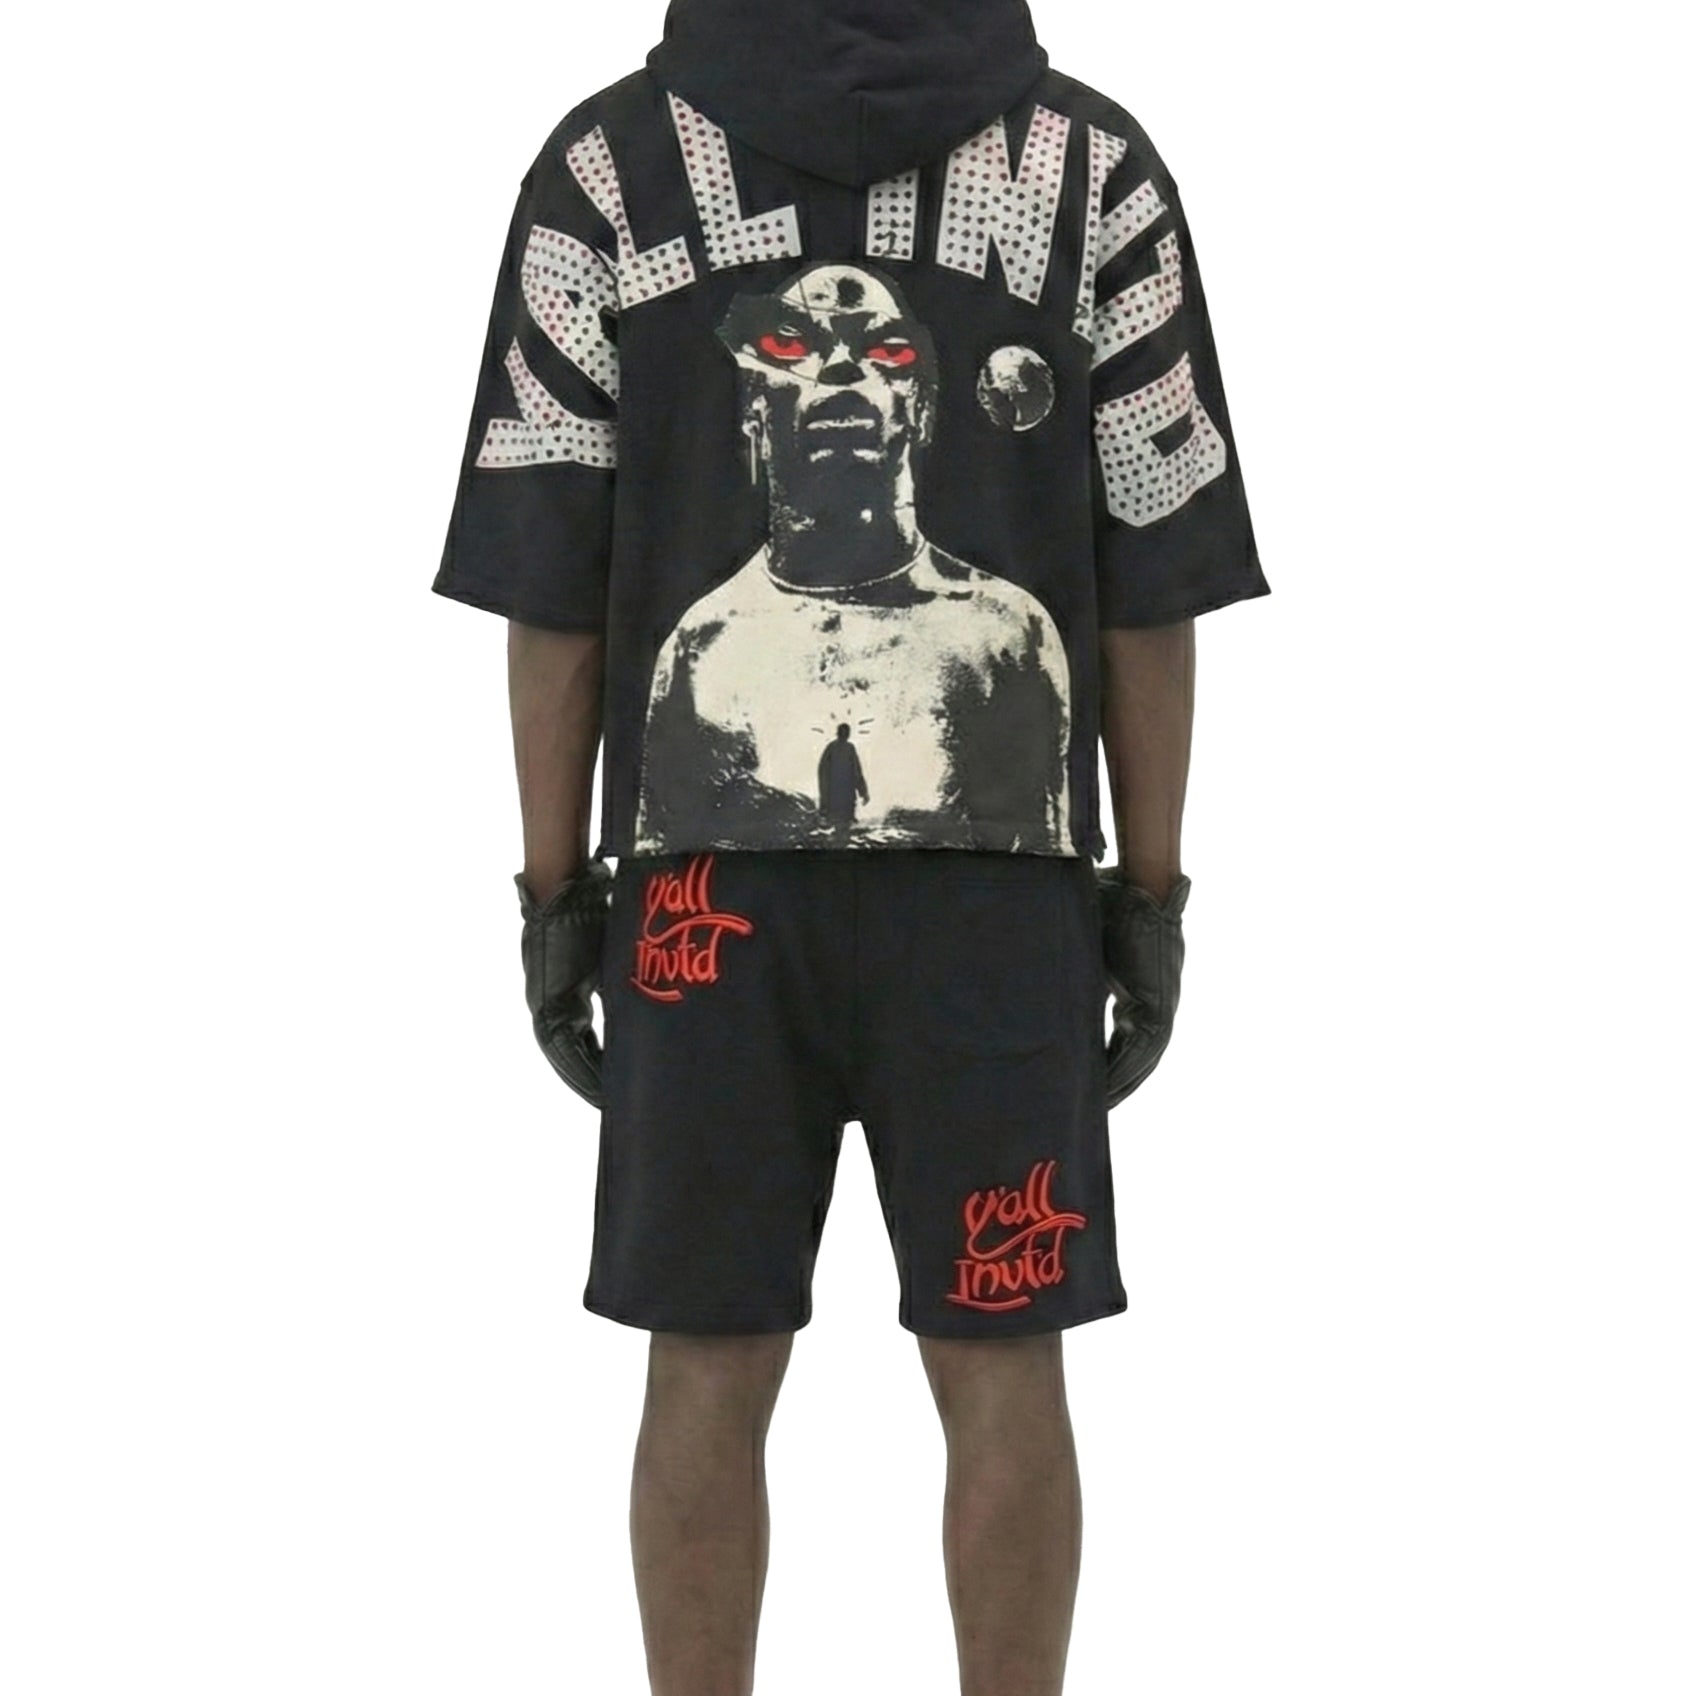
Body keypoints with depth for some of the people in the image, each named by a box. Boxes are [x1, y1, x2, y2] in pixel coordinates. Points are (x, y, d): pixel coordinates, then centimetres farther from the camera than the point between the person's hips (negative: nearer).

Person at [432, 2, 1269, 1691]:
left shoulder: (607, 163, 2)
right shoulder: (1095, 165, 3)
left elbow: (547, 576, 0)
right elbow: (1153, 575, 1)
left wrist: (552, 895, 5)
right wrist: (1150, 900, 7)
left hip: (702, 882, 0)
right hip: (1000, 883, 0)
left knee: (711, 1374, 8)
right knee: (1001, 1374, 7)